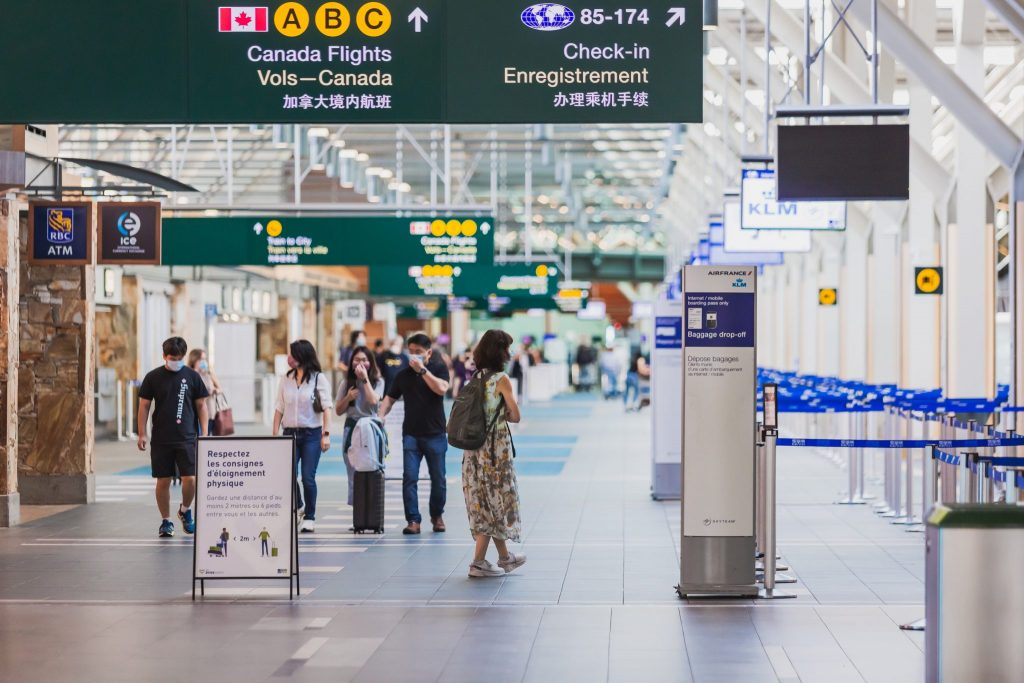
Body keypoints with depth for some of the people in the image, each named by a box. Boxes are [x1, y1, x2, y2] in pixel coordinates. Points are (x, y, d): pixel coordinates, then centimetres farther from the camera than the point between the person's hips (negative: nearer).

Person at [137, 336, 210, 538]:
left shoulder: (192, 376, 3)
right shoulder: (153, 377, 2)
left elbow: (201, 406, 7)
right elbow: (144, 406, 6)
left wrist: (204, 434, 0)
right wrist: (142, 434, 0)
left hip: (187, 438, 0)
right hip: (161, 440, 0)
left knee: (190, 479, -9)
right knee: (163, 481, 3)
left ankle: (185, 510, 18)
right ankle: (165, 521, 16)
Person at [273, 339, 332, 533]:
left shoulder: (318, 379, -1)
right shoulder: (286, 380, 10)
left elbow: (326, 408, -4)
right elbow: (279, 409, 10)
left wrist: (326, 434, -12)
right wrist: (274, 435, 4)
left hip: (311, 434, -3)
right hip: (290, 433, 3)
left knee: (308, 478, -5)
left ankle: (309, 518, 8)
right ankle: (297, 506, 21)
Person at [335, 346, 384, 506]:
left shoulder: (377, 381, 4)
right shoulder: (347, 383, 10)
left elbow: (373, 401, -14)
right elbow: (338, 410, 12)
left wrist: (365, 378, -12)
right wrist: (348, 398, -7)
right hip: (351, 428, 2)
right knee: (354, 474, 1)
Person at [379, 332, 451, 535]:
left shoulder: (439, 368, 1)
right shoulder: (404, 375, 9)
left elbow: (441, 388, -17)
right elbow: (390, 398, 14)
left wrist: (422, 370, -16)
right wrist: (381, 415, -4)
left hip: (435, 434, -2)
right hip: (411, 433, 2)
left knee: (438, 479, 7)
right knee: (409, 478, -8)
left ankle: (437, 515, 26)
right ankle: (413, 519, -7)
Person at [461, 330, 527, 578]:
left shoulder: (476, 377, 7)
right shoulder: (501, 379, -13)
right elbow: (515, 416, -11)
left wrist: (489, 415, 3)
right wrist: (501, 415, 7)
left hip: (474, 448, 7)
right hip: (495, 448, -7)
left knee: (487, 503, 14)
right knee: (495, 502, 1)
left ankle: (505, 557, 28)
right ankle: (478, 562, 1)